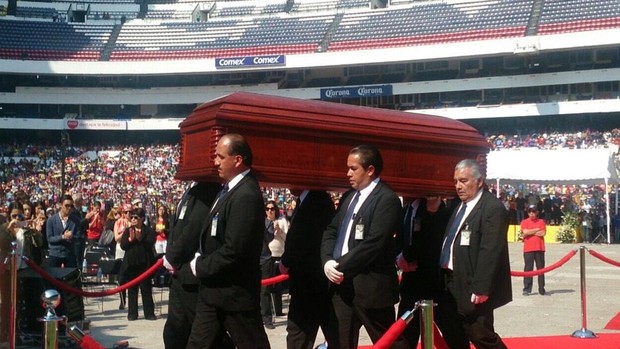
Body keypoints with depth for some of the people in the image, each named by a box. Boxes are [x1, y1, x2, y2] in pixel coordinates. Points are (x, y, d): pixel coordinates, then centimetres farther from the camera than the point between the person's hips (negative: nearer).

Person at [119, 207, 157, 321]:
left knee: (146, 289, 2)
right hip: (130, 263, 3)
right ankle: (132, 313, 11)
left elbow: (149, 244, -13)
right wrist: (130, 239, -18)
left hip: (144, 263, -3)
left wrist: (140, 238, -27)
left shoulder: (149, 231, 0)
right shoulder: (127, 231, 10)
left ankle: (149, 313, 8)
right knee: (132, 290, 6)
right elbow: (123, 246, -1)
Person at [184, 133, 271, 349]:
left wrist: (200, 266, -14)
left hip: (235, 292, -10)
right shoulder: (230, 188, 10)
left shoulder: (246, 195, -22)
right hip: (214, 290, 10)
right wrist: (200, 260, 2)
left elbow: (234, 250, -26)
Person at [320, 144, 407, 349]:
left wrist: (342, 267, -15)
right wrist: (327, 262, -5)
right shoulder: (349, 197, 14)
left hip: (370, 286, -8)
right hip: (341, 283, 8)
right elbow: (331, 231, 13)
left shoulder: (386, 199, -12)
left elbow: (373, 243, -20)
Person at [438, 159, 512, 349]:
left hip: (471, 287, -9)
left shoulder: (493, 208, -16)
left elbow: (490, 252, -22)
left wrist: (480, 288, -23)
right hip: (452, 284, 9)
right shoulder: (461, 205, 13)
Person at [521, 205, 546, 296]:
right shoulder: (524, 222, 6)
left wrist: (530, 232, -6)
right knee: (528, 269, -2)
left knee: (541, 269, 4)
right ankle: (527, 289, 1)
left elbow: (543, 233, -5)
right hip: (528, 249, -1)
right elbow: (525, 232, -11)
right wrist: (537, 230, -4)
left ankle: (541, 289, 10)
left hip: (540, 248, 1)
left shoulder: (541, 222, 9)